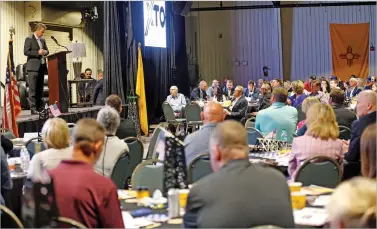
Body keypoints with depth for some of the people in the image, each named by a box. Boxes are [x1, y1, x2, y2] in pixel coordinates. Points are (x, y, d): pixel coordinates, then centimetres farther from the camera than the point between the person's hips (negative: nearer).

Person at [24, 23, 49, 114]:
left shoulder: (42, 40, 18)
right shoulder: (29, 39, -4)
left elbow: (47, 50, 25)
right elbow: (26, 52, -11)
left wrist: (45, 52, 1)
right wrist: (37, 53, -17)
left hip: (42, 66, 7)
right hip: (33, 67, -7)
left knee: (40, 89, 10)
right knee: (33, 89, -8)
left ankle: (40, 107, 14)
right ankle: (33, 108, -9)